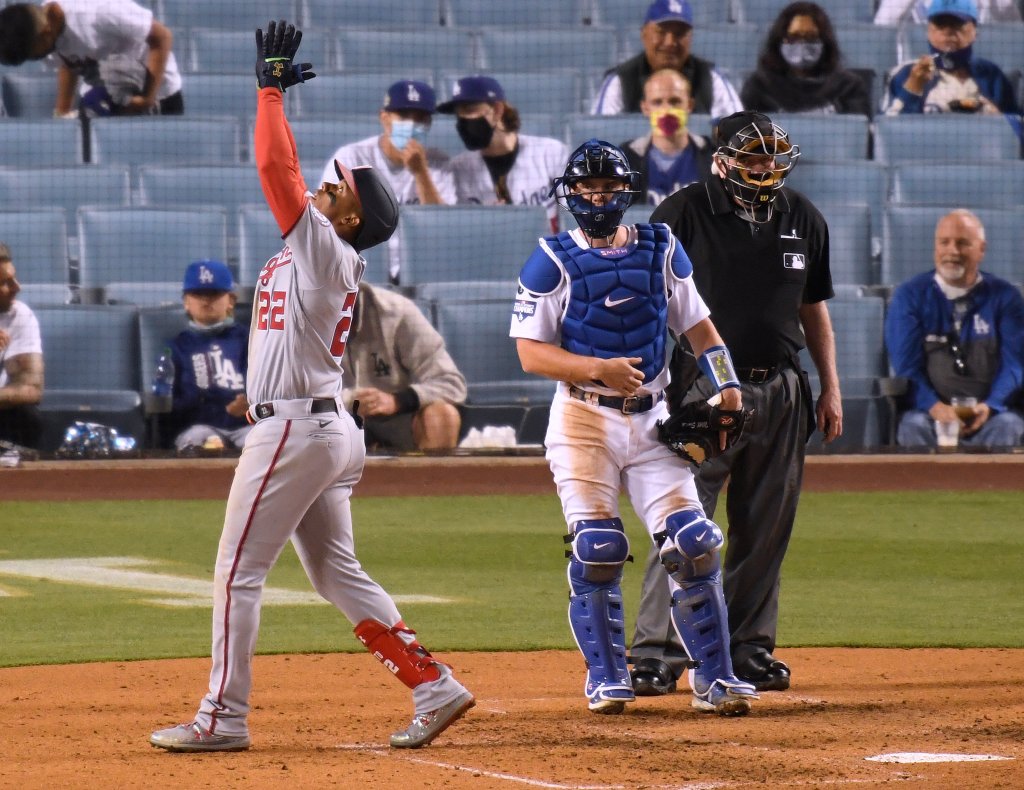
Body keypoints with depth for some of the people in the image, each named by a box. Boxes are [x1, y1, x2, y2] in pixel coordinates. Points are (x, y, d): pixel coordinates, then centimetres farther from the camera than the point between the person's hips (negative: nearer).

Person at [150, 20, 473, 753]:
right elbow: (285, 170, 22)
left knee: (239, 570, -5)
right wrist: (275, 89, 16)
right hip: (328, 431, 10)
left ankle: (225, 716, -3)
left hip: (295, 429, -10)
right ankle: (434, 686, 8)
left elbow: (276, 167, -16)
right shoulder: (312, 249, 13)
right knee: (336, 573, 12)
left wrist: (272, 89, -9)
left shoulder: (324, 247, -12)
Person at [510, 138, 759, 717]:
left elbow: (698, 325, 16)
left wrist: (728, 386, 1)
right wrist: (599, 369, -20)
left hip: (652, 419, 3)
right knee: (596, 551, -8)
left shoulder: (660, 250, 8)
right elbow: (531, 352, -7)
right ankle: (607, 680, 4)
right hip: (584, 420, -3)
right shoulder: (553, 262, -2)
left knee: (691, 543, -6)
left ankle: (715, 677, 0)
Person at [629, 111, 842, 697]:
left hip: (780, 391, 5)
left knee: (766, 528, 8)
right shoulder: (684, 213, -5)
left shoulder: (803, 219, 9)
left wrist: (831, 387, 14)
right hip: (704, 385, -5)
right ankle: (658, 655, -8)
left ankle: (750, 648, 17)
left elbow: (814, 308, 17)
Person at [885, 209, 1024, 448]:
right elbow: (906, 365, 0)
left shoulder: (1005, 297, 9)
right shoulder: (909, 296, 7)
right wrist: (934, 407, -19)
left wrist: (989, 406, -17)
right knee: (914, 427, -35)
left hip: (988, 411, 0)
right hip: (929, 411, 0)